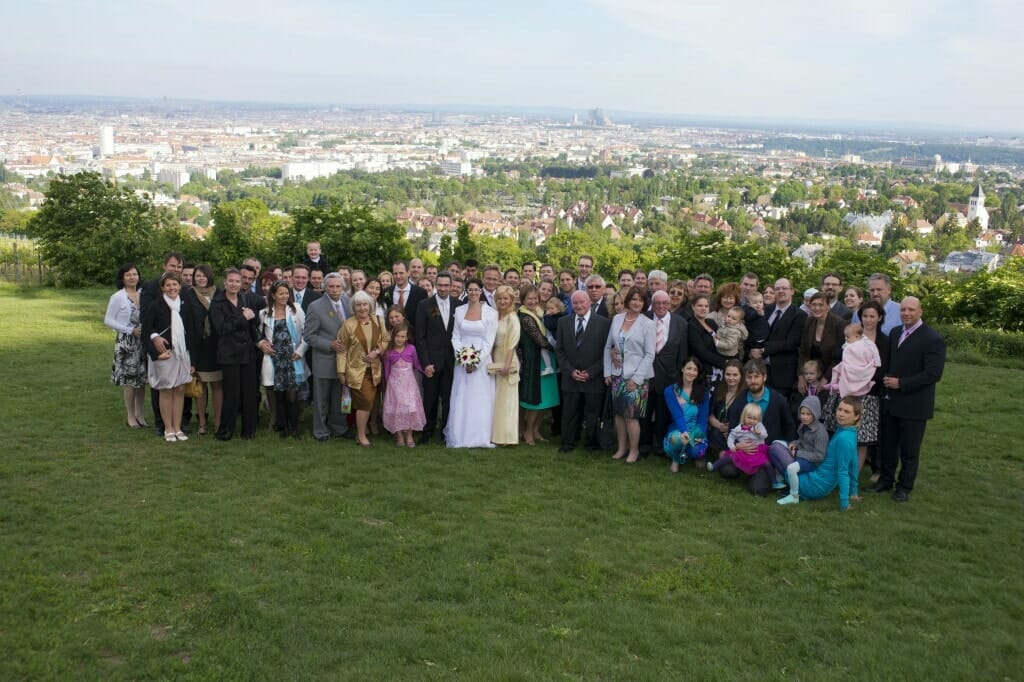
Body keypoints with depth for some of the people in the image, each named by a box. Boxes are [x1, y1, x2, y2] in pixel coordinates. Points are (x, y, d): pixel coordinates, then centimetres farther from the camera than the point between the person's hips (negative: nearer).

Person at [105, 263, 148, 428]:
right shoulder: (117, 297, -7)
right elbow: (108, 320, -7)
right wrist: (131, 330, -13)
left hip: (142, 342, 4)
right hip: (126, 342, -4)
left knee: (142, 378, 9)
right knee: (129, 379, 0)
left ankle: (139, 413, 21)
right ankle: (130, 416, 11)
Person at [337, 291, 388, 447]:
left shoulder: (377, 322, 2)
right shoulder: (348, 325, -10)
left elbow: (385, 340, 10)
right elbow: (342, 349, -6)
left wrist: (377, 351, -9)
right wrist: (341, 371, -6)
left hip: (374, 370, 4)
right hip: (356, 370, -4)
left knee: (369, 402, 7)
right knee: (365, 402, -7)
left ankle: (361, 431, 22)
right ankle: (361, 435, 8)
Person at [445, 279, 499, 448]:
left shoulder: (491, 312, -2)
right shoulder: (459, 311, 6)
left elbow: (489, 341, -5)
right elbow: (455, 337, 5)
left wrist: (477, 362, -12)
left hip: (482, 362, -2)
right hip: (462, 361, 2)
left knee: (481, 400, -1)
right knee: (461, 400, 3)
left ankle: (481, 438, 6)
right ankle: (459, 437, 9)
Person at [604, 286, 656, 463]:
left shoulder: (648, 324, -6)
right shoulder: (617, 319, 5)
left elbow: (650, 354, -9)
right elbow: (608, 346, 11)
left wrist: (637, 378, -13)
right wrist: (607, 372, 6)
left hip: (637, 377, -4)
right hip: (617, 375, 4)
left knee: (631, 415, -4)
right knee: (619, 413, 9)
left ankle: (634, 450, 12)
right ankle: (622, 447, 21)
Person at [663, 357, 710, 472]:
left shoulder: (704, 393, 4)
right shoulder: (670, 391, -2)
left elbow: (703, 419, -1)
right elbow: (677, 416, -14)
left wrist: (693, 435, -18)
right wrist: (684, 432, -34)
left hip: (697, 432, 1)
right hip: (678, 431, -1)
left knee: (697, 451, -33)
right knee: (677, 438, -38)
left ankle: (697, 455, 9)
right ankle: (675, 460, -1)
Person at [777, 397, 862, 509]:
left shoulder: (843, 438, -27)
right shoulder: (851, 432, 1)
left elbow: (843, 472, -25)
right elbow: (853, 465, 10)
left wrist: (844, 503, -22)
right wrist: (854, 492, 19)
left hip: (818, 486, -10)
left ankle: (794, 496, -7)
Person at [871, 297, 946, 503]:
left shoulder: (933, 339, -14)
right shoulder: (895, 333, 9)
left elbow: (933, 374, -19)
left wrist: (901, 384, -19)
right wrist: (887, 379, 1)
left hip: (914, 405, -6)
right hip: (891, 401, 6)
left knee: (909, 450, 6)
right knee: (888, 445, 15)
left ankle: (904, 487, 20)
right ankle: (886, 479, 30)